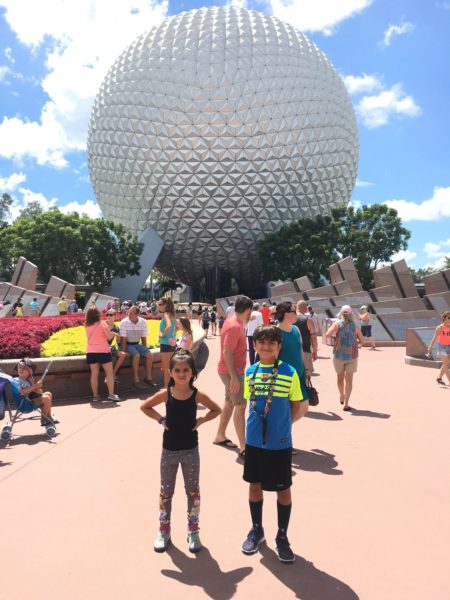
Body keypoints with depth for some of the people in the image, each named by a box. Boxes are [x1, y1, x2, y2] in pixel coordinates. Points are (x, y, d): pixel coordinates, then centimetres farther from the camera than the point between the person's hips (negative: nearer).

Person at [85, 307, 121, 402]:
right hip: (103, 351, -5)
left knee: (94, 374, 7)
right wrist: (113, 333, 7)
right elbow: (109, 336, -12)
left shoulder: (87, 325, 8)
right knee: (109, 373, 2)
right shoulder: (102, 323, -7)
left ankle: (95, 396, 10)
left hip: (90, 352, 5)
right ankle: (111, 394, -4)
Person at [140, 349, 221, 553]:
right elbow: (144, 407, 4)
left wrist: (200, 421, -10)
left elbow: (216, 410, 2)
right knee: (166, 491, 13)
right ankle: (164, 530, 29)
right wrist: (160, 420, -7)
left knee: (193, 491, 10)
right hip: (169, 450, 0)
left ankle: (193, 531, 27)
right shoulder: (165, 394, -10)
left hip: (190, 450, 0)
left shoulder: (197, 395, -10)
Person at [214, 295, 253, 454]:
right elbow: (227, 353, -26)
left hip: (234, 370, 10)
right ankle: (243, 447, -8)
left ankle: (220, 436, 30)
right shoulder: (234, 327, -22)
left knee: (230, 402, 17)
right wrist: (234, 377, -27)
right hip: (231, 371, -10)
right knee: (240, 405, -10)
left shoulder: (234, 322, 8)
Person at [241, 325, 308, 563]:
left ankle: (282, 536, 31)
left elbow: (298, 406, -3)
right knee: (254, 484, 17)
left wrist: (281, 425, -4)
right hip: (254, 440, 3)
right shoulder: (250, 372, 0)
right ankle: (256, 530, 38)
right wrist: (257, 424, 4)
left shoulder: (289, 372, -10)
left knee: (283, 489, 11)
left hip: (280, 442, -3)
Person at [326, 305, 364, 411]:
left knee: (340, 377, 19)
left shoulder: (338, 324, -8)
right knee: (349, 380, 2)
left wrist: (334, 337, 2)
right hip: (351, 356, 0)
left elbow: (327, 334, -18)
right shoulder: (355, 327, -3)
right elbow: (362, 341, 5)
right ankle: (345, 403, -5)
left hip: (339, 355, 0)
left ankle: (342, 397, 37)